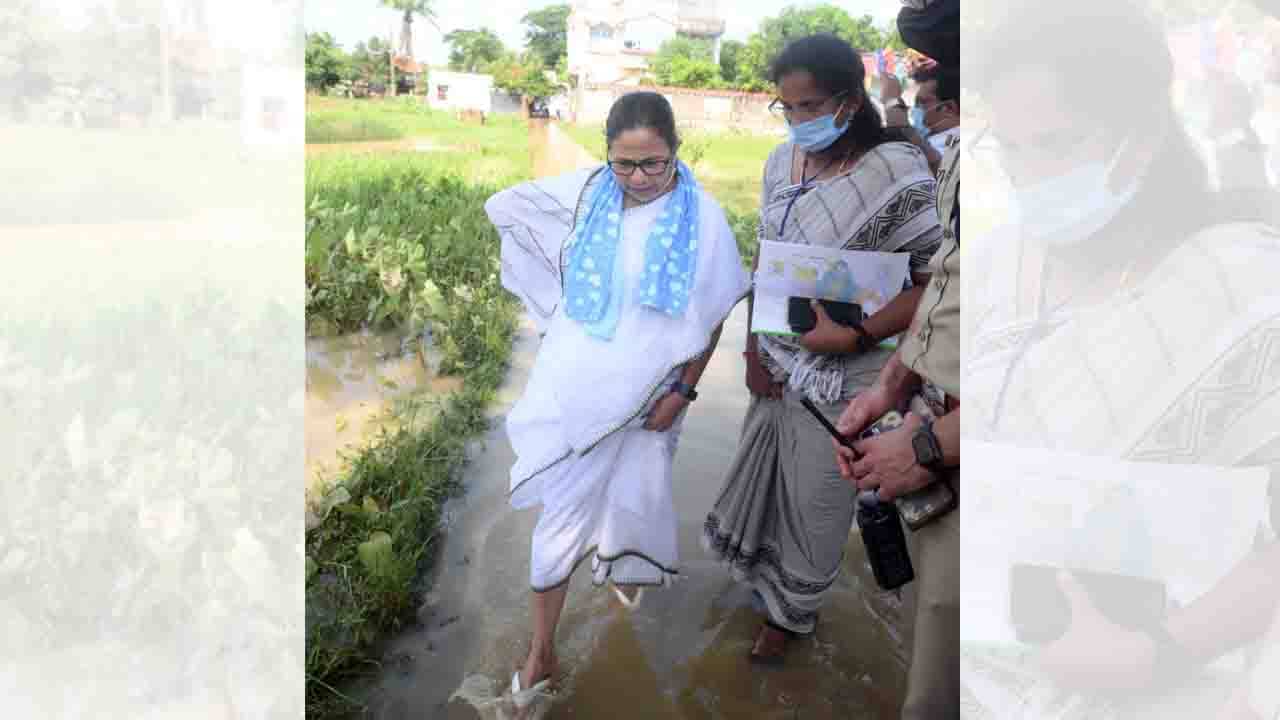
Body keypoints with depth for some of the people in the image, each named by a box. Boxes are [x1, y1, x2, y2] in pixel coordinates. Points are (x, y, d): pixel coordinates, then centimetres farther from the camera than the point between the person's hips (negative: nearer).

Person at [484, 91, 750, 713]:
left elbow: (712, 316, -5)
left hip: (643, 392, 0)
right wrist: (560, 289, 1)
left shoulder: (702, 217, -12)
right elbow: (501, 205, 3)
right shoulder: (585, 193, -9)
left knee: (631, 499, 19)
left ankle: (625, 570, 54)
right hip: (573, 382, 0)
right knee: (561, 512, 4)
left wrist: (681, 391, -8)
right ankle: (541, 650, 17)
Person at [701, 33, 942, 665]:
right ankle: (763, 578, 48)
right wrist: (754, 346, 0)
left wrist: (854, 336, -25)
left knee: (814, 498, 11)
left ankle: (789, 611, 35)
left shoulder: (897, 173, -19)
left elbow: (937, 278, -18)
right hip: (778, 360, 6)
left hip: (840, 376, -5)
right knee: (764, 475, 21)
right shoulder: (783, 161, 0)